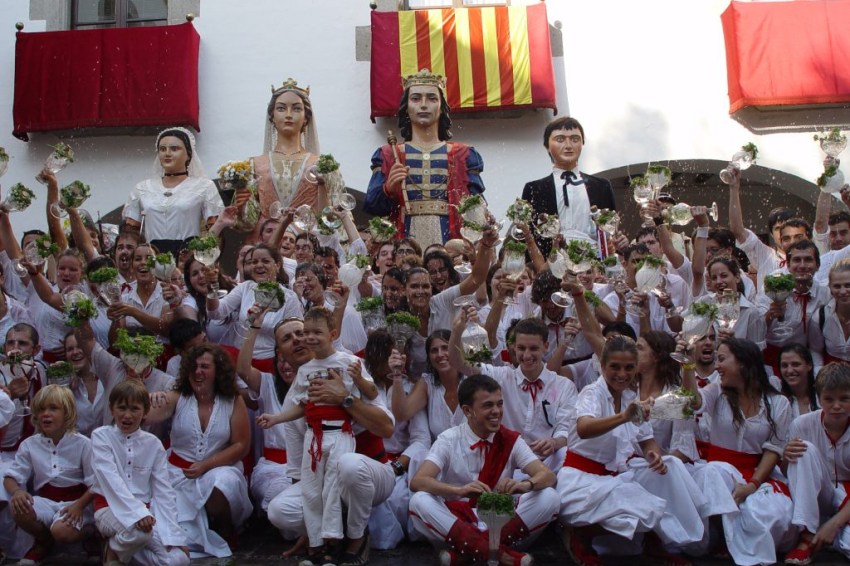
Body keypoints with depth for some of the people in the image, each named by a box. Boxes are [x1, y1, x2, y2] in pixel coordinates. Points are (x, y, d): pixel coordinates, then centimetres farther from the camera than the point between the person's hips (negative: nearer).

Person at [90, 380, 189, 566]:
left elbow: (164, 491, 1)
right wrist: (138, 513, -31)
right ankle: (114, 550, -3)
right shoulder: (101, 437, -3)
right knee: (140, 530, -37)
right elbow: (111, 480, -17)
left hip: (145, 509, 4)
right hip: (111, 508, -3)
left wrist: (173, 535, -11)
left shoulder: (153, 444, 5)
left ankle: (126, 548, 5)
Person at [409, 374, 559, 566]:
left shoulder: (511, 440, 0)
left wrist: (525, 484, -36)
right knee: (419, 501, -30)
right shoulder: (449, 440, -7)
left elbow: (548, 476, -11)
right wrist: (460, 490, -39)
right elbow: (416, 482, -20)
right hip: (456, 522, -2)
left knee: (549, 497, -21)